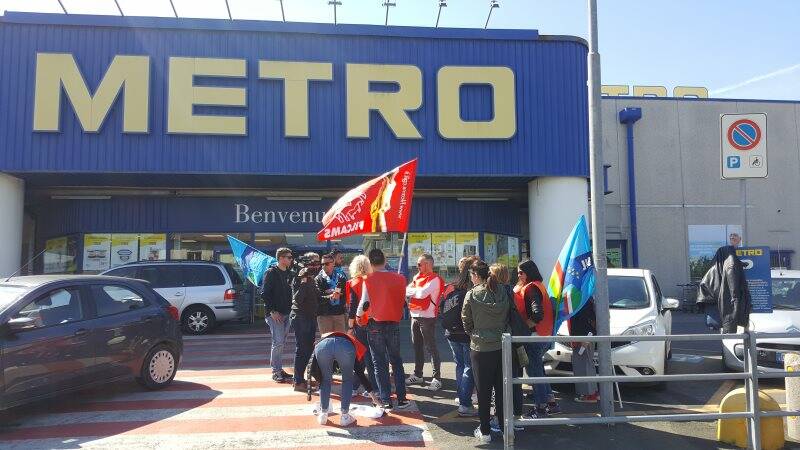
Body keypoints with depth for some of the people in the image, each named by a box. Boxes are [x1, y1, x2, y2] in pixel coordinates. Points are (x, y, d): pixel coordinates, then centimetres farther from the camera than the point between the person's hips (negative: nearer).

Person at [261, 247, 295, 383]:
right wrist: (272, 311, -16)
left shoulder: (290, 274, 14)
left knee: (281, 342, 12)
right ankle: (276, 372, -1)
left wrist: (291, 309, 7)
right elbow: (265, 294, -10)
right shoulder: (271, 273, -6)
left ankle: (279, 369, 19)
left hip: (287, 313, 7)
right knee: (278, 342, -8)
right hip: (275, 314, -7)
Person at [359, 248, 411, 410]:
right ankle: (401, 399, 16)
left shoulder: (369, 280, -9)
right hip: (394, 324, 2)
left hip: (375, 325, -2)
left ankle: (386, 401, 7)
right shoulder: (399, 279, -1)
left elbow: (364, 304, -6)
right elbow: (403, 301, 7)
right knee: (396, 361, 16)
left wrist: (358, 315, 13)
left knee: (380, 364, 6)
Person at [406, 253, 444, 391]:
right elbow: (406, 291, 7)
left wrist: (412, 290, -8)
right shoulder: (418, 276, 13)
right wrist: (417, 291, -11)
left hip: (427, 317, -8)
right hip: (415, 316, 8)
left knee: (431, 347, -5)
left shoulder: (434, 279, -13)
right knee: (417, 346, 16)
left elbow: (422, 293, -25)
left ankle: (437, 378, 1)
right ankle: (418, 375, 27)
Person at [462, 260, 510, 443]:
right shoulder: (503, 292, -2)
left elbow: (466, 322, -2)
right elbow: (508, 318, 5)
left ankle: (485, 431, 15)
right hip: (501, 347, 4)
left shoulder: (472, 295, -11)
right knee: (502, 388, 14)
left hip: (480, 348, -3)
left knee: (484, 390, 7)